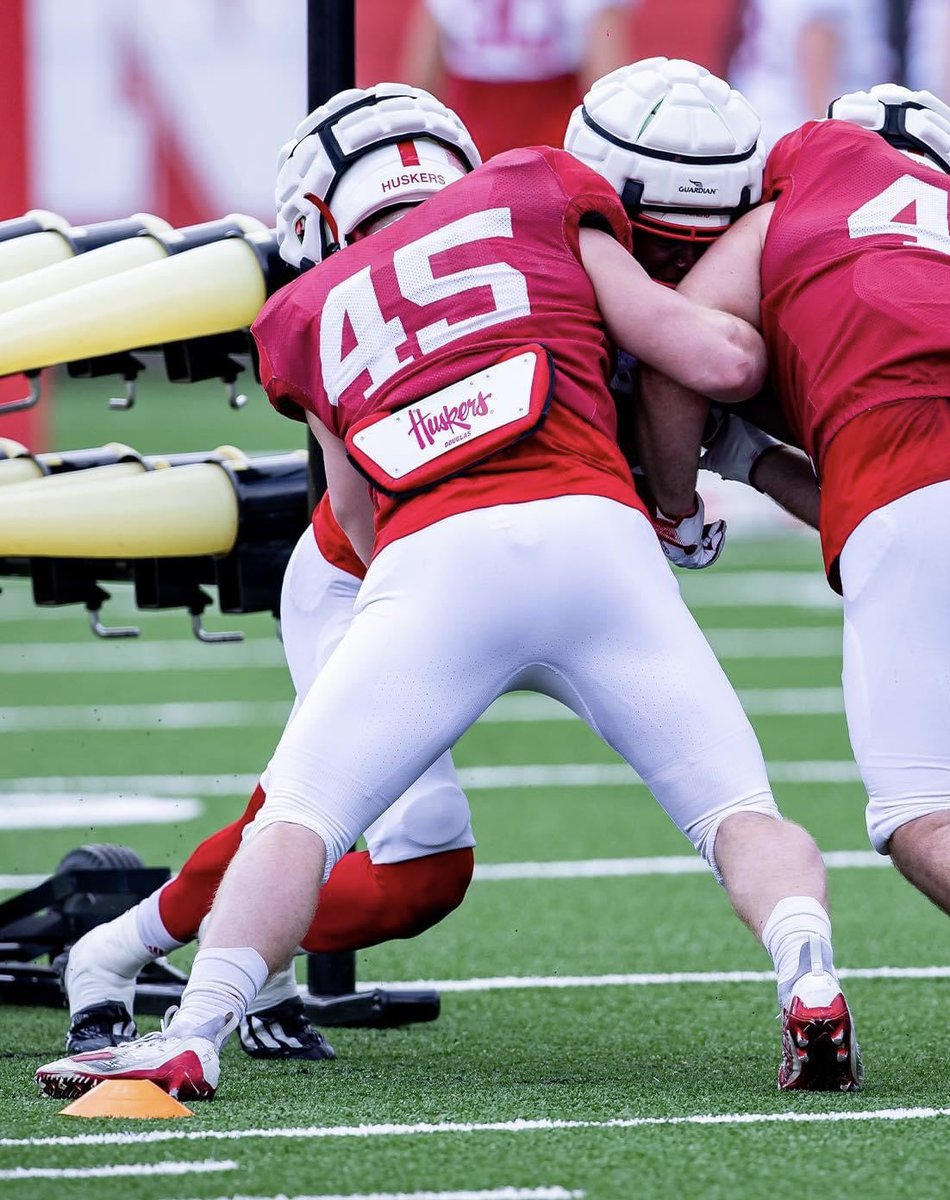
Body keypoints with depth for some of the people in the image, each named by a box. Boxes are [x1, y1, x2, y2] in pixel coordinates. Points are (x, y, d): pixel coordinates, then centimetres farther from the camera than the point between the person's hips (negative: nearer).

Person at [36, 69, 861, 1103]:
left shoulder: (310, 314, 29)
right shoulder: (538, 197, 23)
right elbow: (718, 361, 15)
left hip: (435, 563, 0)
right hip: (594, 533, 0)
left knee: (296, 819, 8)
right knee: (739, 813, 7)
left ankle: (194, 1035, -10)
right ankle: (810, 989, -19)